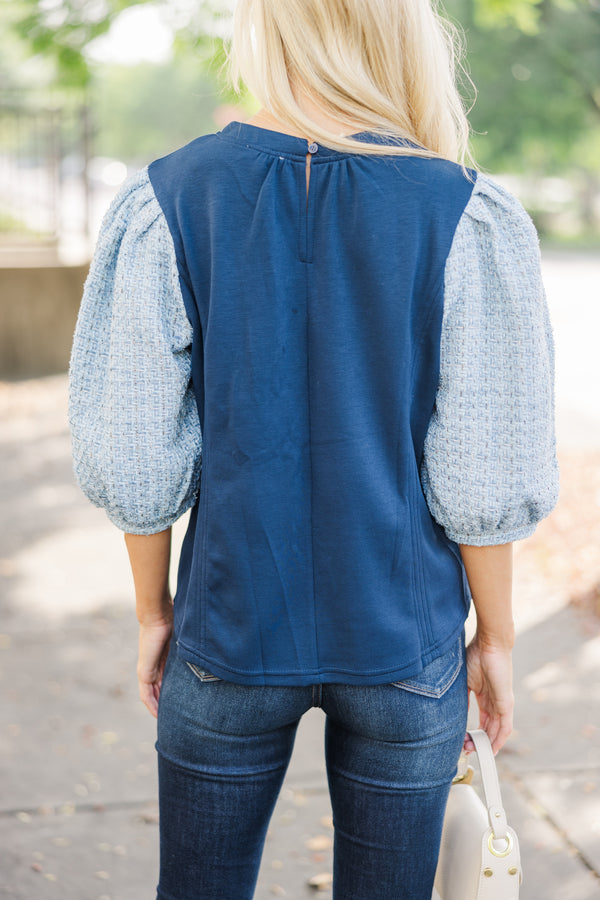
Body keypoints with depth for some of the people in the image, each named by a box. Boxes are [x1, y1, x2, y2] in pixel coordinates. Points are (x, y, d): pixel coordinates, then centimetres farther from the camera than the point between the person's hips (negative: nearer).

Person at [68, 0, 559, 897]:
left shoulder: (168, 201, -9)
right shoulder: (469, 219, -12)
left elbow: (139, 461, -5)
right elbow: (485, 478, -9)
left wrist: (153, 612, 10)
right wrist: (495, 637, 5)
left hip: (228, 629, 1)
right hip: (407, 646, 0)